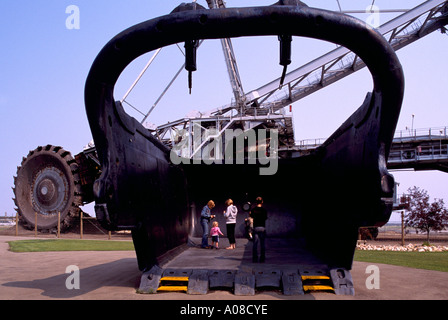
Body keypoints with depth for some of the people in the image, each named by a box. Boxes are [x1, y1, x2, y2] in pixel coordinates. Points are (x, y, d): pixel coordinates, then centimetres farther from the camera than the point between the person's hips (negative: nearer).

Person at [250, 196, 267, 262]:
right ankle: (262, 259, 5)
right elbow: (265, 218, 0)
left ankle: (255, 259, 5)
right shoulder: (264, 210, -6)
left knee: (255, 244, 5)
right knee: (262, 244, 4)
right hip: (262, 227, -2)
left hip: (255, 227, 2)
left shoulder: (253, 210, 0)